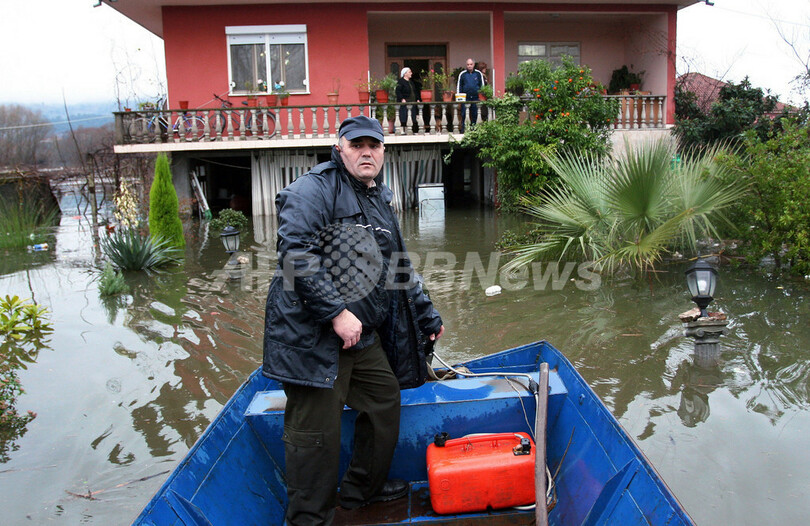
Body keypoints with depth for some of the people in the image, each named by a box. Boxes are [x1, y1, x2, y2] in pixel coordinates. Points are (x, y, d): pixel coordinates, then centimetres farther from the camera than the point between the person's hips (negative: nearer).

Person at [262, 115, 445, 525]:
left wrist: (426, 315, 29)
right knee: (316, 430, -2)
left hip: (364, 334, 9)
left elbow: (398, 269, 27)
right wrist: (336, 312, -23)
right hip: (312, 333, -9)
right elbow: (296, 254, -21)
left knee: (385, 399, 19)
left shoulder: (380, 200, 18)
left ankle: (362, 488, 39)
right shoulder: (314, 189, -9)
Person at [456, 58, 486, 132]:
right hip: (465, 97, -1)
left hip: (475, 97, 1)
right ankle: (462, 130, -2)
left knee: (474, 114, 5)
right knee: (462, 114, -5)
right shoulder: (462, 74, 5)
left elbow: (482, 85, 12)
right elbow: (459, 86, 8)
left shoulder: (478, 73, 7)